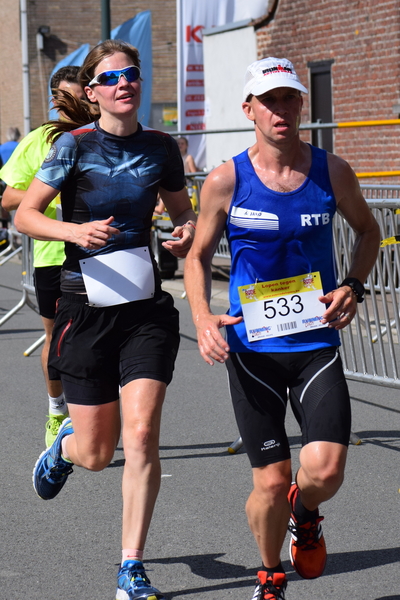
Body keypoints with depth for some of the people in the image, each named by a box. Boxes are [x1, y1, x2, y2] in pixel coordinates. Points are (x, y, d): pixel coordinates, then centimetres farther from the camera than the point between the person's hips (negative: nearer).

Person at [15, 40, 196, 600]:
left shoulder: (161, 147, 4)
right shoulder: (74, 145, -7)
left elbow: (183, 212, 19)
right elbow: (25, 214, -5)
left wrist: (188, 232, -5)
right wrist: (75, 230, -22)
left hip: (147, 308, 2)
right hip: (86, 311, -2)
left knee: (141, 434, -13)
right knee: (96, 454, 4)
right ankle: (65, 445, 44)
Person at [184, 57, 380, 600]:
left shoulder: (331, 171, -1)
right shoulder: (226, 181, -5)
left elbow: (368, 231, 16)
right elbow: (198, 256, 6)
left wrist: (353, 287, -2)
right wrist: (202, 318, -11)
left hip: (317, 343, 1)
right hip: (252, 347, -1)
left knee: (325, 471, -14)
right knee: (271, 483, 1)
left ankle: (305, 512, 23)